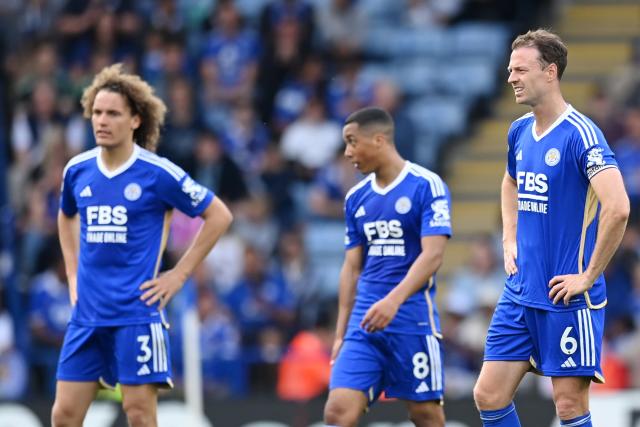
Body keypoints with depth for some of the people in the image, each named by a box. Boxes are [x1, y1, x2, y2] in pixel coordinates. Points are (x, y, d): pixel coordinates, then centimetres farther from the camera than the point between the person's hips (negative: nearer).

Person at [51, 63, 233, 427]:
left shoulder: (158, 173, -8)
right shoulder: (77, 170, 6)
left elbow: (219, 216, -1)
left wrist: (179, 275, -3)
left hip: (137, 313, -5)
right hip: (88, 313, 5)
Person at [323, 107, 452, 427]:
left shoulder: (427, 186, -6)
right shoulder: (356, 198, 13)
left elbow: (433, 255, -15)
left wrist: (394, 300, -28)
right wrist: (340, 334, 14)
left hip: (413, 320, -5)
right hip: (364, 322, 5)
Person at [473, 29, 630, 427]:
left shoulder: (580, 134, -16)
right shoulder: (520, 131, 9)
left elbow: (617, 208, -26)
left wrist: (589, 276, -20)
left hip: (567, 297, -8)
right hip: (521, 292, 8)